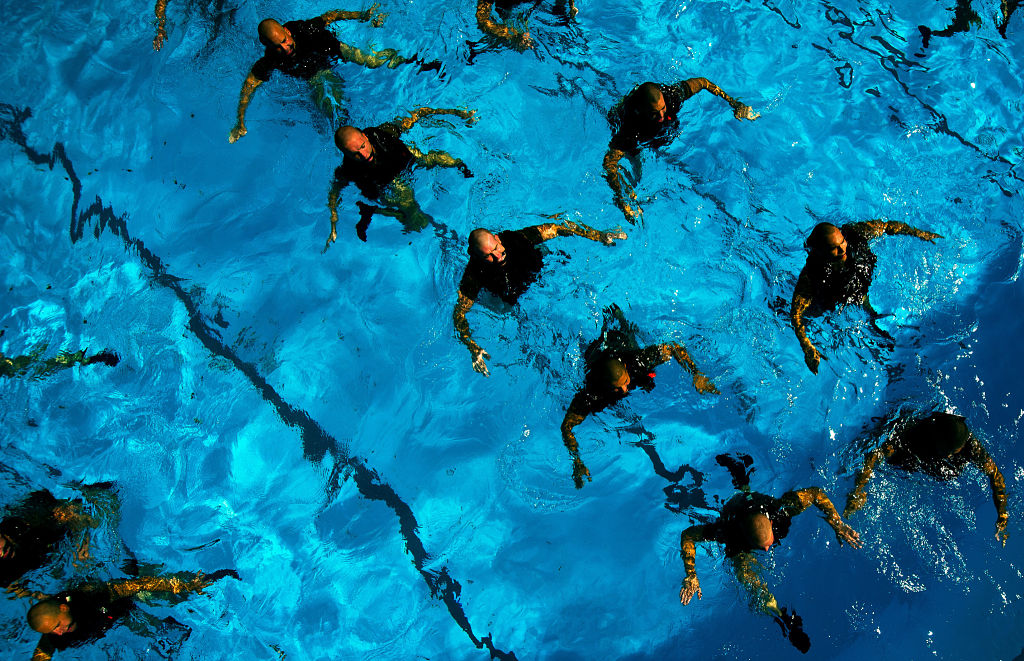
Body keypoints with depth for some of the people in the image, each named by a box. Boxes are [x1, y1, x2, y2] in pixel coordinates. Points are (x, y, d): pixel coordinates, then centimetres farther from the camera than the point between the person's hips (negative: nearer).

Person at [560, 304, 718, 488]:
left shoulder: (638, 362, -48)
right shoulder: (590, 395, -51)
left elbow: (674, 348, -34)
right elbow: (567, 426, -46)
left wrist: (696, 375, -45)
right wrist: (577, 462, -58)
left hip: (624, 349, 1)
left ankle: (617, 314, 62)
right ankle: (607, 320, 59)